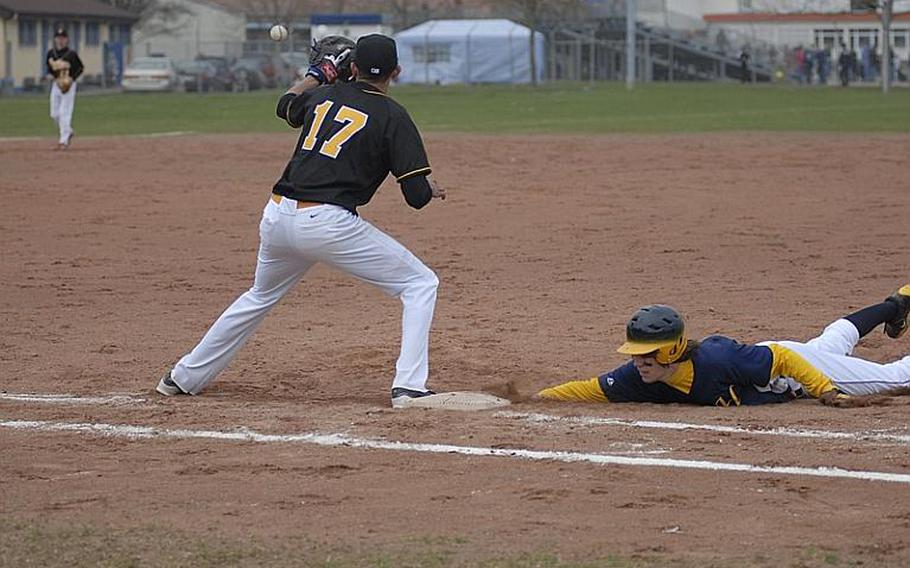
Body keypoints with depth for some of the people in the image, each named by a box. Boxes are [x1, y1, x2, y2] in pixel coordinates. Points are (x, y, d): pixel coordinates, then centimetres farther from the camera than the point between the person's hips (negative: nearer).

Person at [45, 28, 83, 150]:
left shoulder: (71, 54, -8)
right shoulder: (50, 54, 4)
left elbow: (81, 68, 1)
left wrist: (73, 78, -13)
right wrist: (50, 75, -2)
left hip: (69, 85, -5)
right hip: (55, 84, 5)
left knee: (65, 112, -10)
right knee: (54, 114, 7)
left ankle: (64, 140, -8)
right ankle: (68, 132, 29)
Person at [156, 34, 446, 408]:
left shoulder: (324, 95, 14)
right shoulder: (392, 117, -2)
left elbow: (286, 105, 39)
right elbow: (417, 196, -5)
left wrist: (319, 73, 50)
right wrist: (430, 190, 17)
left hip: (278, 216, 6)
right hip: (329, 222, -6)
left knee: (260, 297, 31)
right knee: (420, 284, 7)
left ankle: (185, 378, 38)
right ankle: (408, 387, -7)